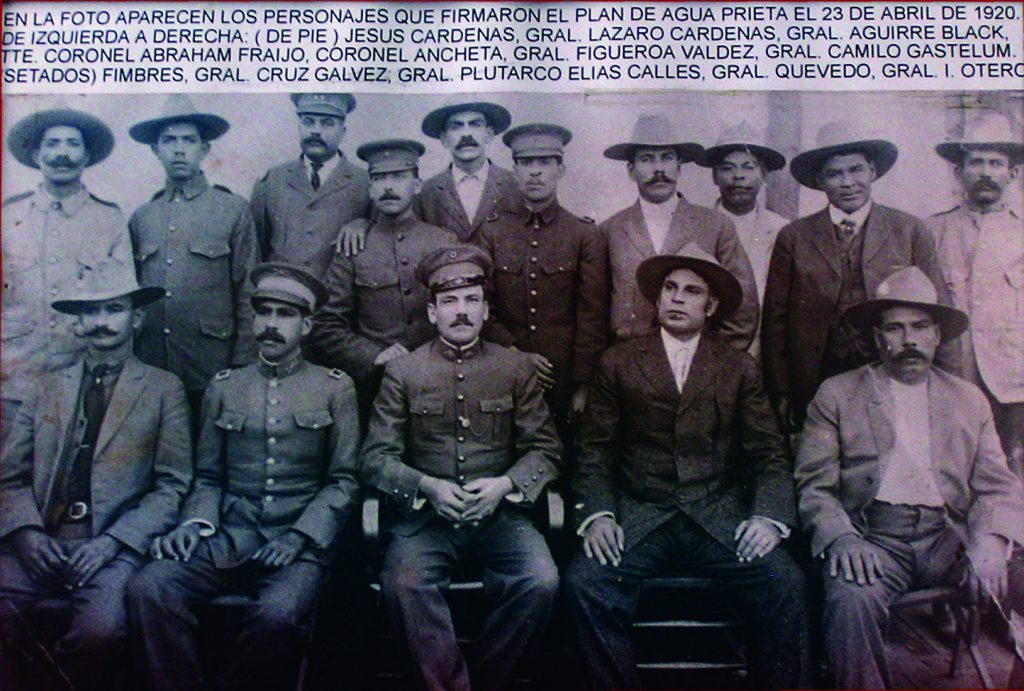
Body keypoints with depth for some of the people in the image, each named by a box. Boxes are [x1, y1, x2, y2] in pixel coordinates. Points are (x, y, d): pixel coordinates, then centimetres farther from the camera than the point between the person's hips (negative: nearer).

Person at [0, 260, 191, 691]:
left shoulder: (163, 389, 10)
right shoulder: (47, 388, 21)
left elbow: (173, 485, 2)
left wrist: (112, 541, -10)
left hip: (114, 546, -3)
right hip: (40, 542, 3)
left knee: (100, 631, -30)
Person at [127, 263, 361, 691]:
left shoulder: (335, 389, 10)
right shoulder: (223, 388, 18)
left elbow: (344, 480, 5)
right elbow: (207, 478, 17)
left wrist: (301, 536, -9)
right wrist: (194, 522, -3)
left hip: (301, 540, -2)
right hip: (228, 537, 3)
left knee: (278, 614, -33)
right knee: (147, 589, -25)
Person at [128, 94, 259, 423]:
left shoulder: (233, 209, 2)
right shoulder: (142, 217, 12)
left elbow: (248, 295, 0)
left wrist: (242, 367, -5)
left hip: (211, 371, -3)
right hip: (149, 369, 3)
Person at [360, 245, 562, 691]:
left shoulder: (517, 368, 10)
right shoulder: (402, 373, 7)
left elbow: (545, 449, 8)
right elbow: (376, 458, 3)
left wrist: (504, 485, -11)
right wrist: (428, 486, -15)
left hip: (498, 514, 1)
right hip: (425, 516, -1)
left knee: (541, 582, -25)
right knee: (404, 584, -30)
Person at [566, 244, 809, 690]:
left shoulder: (740, 370, 14)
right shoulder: (618, 364, 12)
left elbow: (769, 457, 8)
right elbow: (595, 453, 8)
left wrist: (769, 517, -10)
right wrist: (597, 515, -9)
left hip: (719, 516, 1)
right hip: (640, 516, 0)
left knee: (785, 585, -25)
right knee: (585, 583, -27)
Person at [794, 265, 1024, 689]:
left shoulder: (969, 400, 20)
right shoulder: (837, 394, 12)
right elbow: (814, 487, 4)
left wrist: (990, 542, -10)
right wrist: (842, 539, -16)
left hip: (950, 540, 3)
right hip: (872, 539, -2)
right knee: (852, 602, -34)